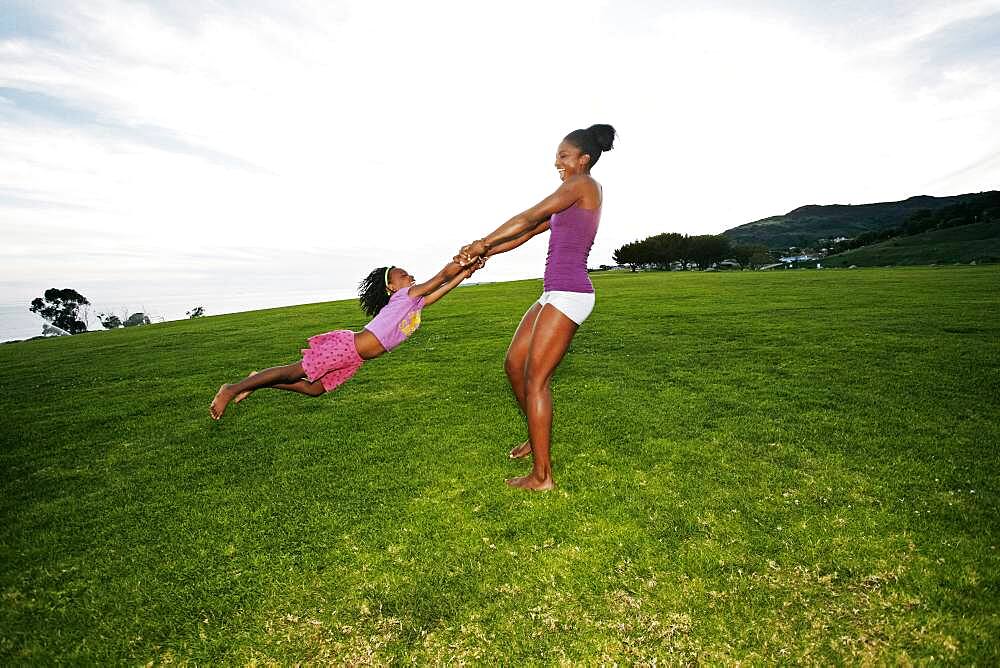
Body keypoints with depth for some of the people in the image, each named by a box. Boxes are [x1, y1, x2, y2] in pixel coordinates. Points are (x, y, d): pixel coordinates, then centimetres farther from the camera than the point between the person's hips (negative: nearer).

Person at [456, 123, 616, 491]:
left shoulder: (582, 184, -5)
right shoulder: (578, 194, 24)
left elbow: (528, 219, -10)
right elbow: (530, 233, 20)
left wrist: (483, 242, -3)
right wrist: (486, 253, 12)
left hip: (568, 295, -10)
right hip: (555, 295, 10)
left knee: (535, 379, -7)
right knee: (513, 365, 14)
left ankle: (541, 476, 2)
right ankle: (537, 437, 31)